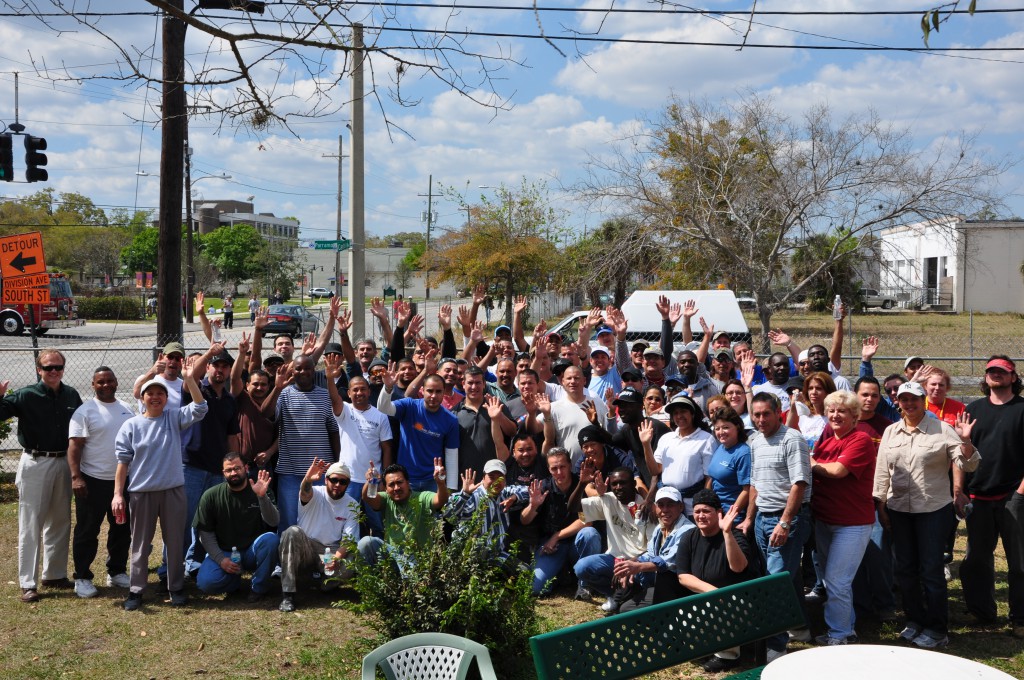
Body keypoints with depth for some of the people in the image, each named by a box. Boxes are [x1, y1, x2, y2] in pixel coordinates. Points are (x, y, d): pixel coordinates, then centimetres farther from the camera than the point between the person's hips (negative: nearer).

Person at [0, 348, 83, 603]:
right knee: (31, 525, 1)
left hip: (63, 462, 5)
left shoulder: (72, 395, 3)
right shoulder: (26, 396, -10)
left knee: (60, 522, 14)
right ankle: (28, 584, 6)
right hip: (35, 463, -5)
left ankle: (54, 574, 28)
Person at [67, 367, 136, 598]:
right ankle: (82, 578, 11)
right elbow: (74, 446, -12)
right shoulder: (85, 411, -8)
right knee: (87, 532, 2)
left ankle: (117, 572, 27)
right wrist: (76, 477, -20)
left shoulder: (127, 409, 9)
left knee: (122, 531, 13)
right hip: (93, 482, -5)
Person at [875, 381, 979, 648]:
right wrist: (880, 505, 8)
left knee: (931, 570, -1)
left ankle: (937, 629, 10)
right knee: (905, 568, 12)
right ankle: (914, 619, 27)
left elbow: (968, 466, -8)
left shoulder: (941, 430, -6)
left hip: (933, 509, -4)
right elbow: (882, 472, 10)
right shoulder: (891, 432, 6)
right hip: (898, 510, 4)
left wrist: (965, 440, -24)